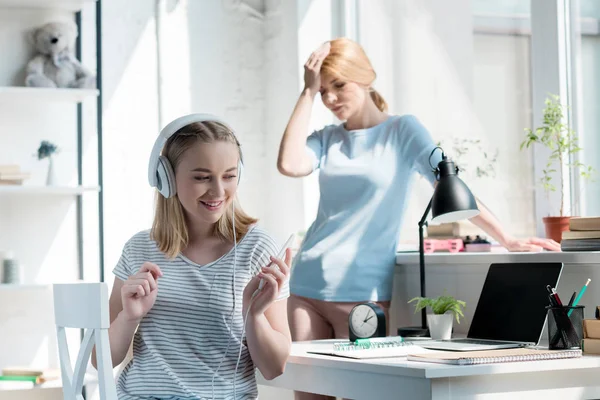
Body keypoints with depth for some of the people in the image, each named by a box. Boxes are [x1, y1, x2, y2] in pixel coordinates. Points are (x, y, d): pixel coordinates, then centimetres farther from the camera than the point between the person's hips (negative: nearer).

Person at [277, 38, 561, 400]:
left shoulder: (402, 130, 2)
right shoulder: (327, 139, 12)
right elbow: (290, 165, -8)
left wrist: (508, 240, -12)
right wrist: (308, 93, -2)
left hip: (362, 291, -4)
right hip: (307, 286, 4)